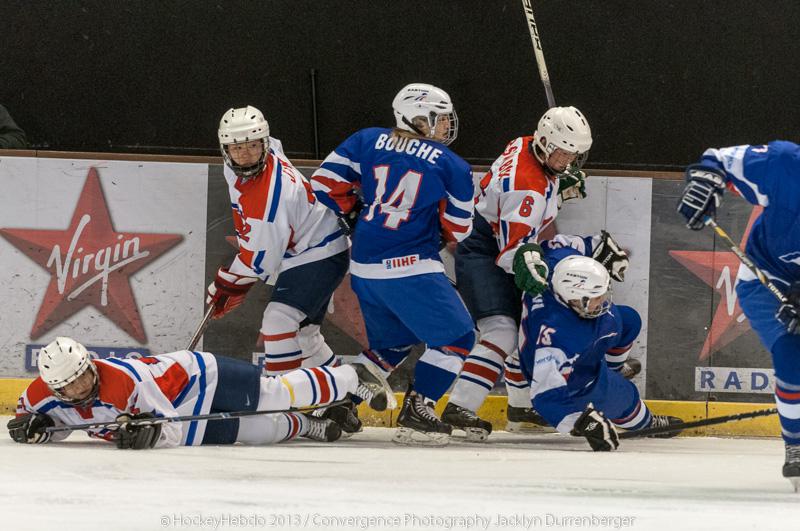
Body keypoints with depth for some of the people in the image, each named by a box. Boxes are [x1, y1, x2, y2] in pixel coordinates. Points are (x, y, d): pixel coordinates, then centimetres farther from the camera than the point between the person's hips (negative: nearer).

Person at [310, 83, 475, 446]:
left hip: (364, 266, 7)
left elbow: (325, 184, 5)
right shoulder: (452, 166, -2)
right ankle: (416, 412, -5)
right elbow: (458, 229, 4)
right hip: (411, 267, -7)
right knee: (455, 337, 5)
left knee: (391, 342, 25)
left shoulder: (368, 141, 8)